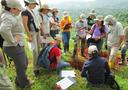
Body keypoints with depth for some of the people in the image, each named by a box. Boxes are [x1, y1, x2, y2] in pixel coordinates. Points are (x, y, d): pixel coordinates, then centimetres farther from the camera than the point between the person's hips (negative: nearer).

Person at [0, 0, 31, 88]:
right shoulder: (9, 18, -23)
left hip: (18, 46, 10)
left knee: (25, 62, 25)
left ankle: (19, 81, 41)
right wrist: (13, 41, -29)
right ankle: (24, 84, 30)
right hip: (15, 47, -10)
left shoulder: (10, 16, 9)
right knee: (21, 66, 8)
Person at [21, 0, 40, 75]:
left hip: (37, 32, 8)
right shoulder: (25, 12, -12)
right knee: (35, 51, -8)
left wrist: (39, 30, 17)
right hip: (32, 33, -8)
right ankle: (36, 68, 1)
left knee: (38, 49, 14)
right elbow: (25, 25, -17)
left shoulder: (32, 11, 14)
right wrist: (29, 36, -20)